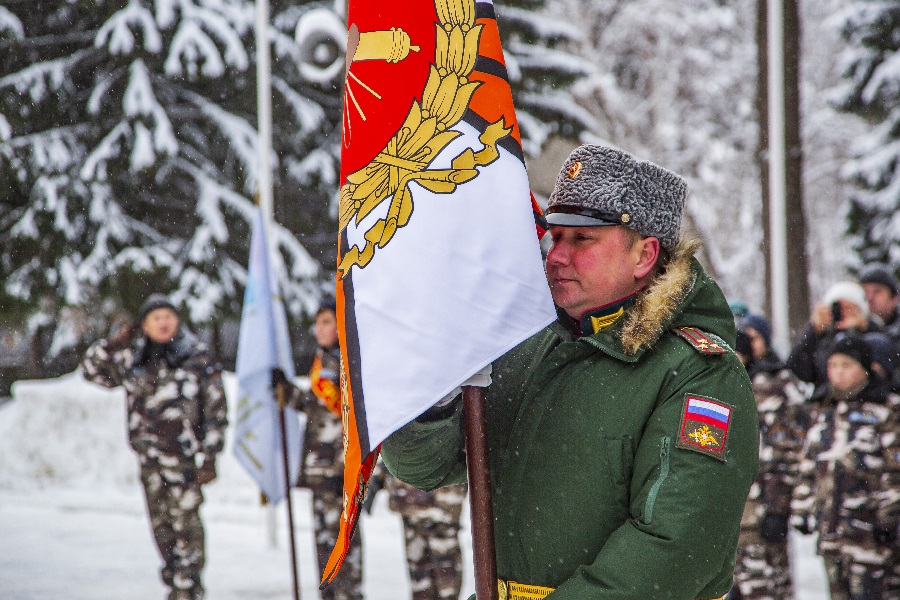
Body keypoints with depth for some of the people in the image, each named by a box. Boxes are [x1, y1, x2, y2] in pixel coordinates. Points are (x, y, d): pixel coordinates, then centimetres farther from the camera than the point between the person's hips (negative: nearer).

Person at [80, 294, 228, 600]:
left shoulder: (198, 359, -2)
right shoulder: (134, 359, 10)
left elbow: (216, 413, -3)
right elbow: (92, 371, 19)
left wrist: (209, 457, -8)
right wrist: (113, 343, 3)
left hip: (183, 455, -5)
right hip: (149, 458, 5)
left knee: (185, 523, -8)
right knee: (161, 525, 10)